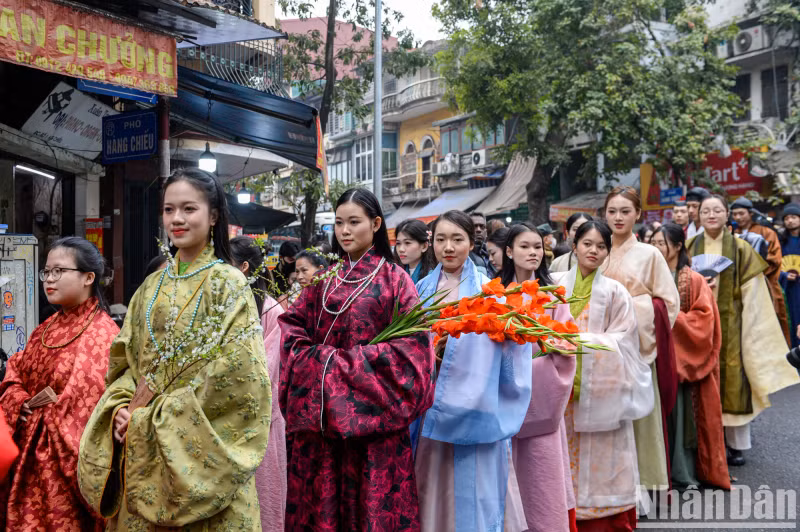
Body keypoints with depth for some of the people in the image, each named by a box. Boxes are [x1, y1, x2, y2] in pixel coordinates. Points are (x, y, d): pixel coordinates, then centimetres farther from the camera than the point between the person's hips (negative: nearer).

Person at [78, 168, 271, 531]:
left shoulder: (227, 283, -8)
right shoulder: (152, 286, 11)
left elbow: (237, 373, -16)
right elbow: (126, 358, 13)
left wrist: (156, 418, -14)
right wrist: (121, 408, -6)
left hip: (199, 450, -5)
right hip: (143, 451, 5)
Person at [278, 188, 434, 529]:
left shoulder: (393, 278, -3)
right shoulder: (325, 279, 10)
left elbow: (412, 342, -11)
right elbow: (292, 325, 7)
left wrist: (349, 366, -15)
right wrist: (323, 360, -11)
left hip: (371, 410, -3)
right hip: (321, 411, 4)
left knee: (371, 496, 3)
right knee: (321, 494, 9)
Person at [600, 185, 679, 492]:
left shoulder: (649, 254, 1)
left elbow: (669, 301, 2)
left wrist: (641, 312, -8)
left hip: (638, 349, -2)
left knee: (640, 414, 0)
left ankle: (645, 484, 13)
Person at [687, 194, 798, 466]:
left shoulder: (740, 248, -1)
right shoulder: (690, 247, 5)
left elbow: (752, 295, -1)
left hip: (730, 324, -1)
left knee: (733, 381, 1)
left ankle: (736, 443, 14)